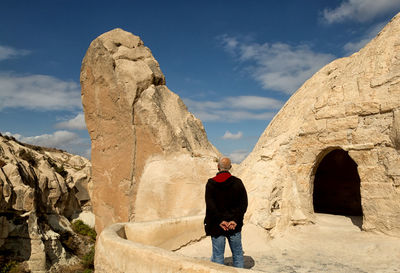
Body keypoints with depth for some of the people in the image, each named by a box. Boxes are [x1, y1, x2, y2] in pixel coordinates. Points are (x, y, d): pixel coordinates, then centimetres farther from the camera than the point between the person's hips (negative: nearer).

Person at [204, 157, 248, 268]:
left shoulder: (211, 183, -7)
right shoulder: (238, 182, -1)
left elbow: (210, 205, -14)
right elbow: (243, 204, -6)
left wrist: (220, 220, -11)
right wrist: (235, 220, -8)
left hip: (217, 225, -2)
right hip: (235, 225, 2)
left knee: (218, 255, 7)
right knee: (237, 254, 16)